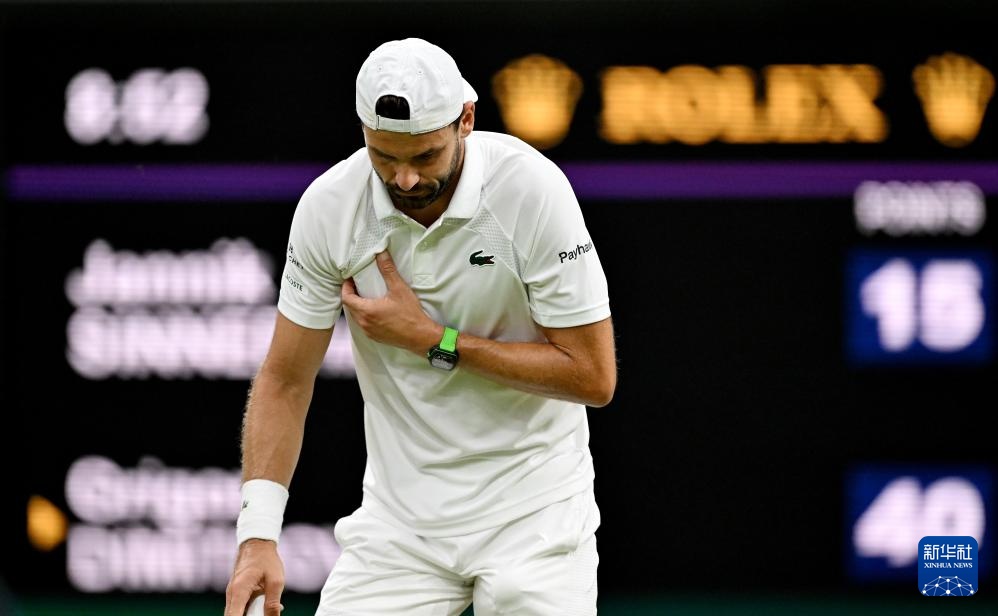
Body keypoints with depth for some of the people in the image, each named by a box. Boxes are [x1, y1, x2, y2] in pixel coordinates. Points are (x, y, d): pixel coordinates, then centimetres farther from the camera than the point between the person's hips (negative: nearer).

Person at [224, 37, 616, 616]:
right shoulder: (329, 206, -10)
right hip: (399, 517, 2)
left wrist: (433, 339, -19)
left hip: (531, 501, -2)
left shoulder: (531, 189, -18)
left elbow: (594, 376, -16)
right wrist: (258, 535, -13)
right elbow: (285, 381, -2)